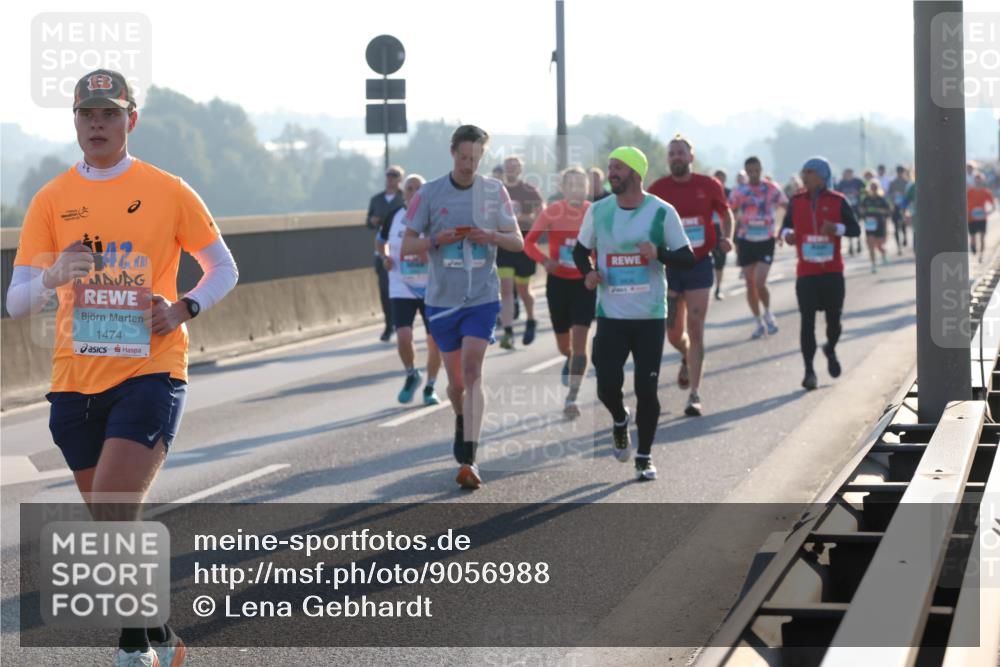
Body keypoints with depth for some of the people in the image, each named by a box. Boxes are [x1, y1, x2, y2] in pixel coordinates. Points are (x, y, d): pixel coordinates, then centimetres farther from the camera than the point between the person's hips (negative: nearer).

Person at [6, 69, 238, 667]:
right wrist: (52, 278, -20)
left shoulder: (169, 192, 1)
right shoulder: (51, 200, 6)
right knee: (115, 526, 11)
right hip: (76, 380, 4)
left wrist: (183, 310, -9)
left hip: (149, 373, -4)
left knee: (112, 517, -18)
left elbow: (224, 269, 10)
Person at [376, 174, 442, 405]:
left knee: (435, 340, 3)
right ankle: (411, 375, 14)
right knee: (403, 337, -15)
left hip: (432, 288, -1)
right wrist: (384, 258, -1)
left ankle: (430, 387, 21)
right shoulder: (394, 217, 1)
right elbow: (381, 241, 19)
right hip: (402, 288, 1)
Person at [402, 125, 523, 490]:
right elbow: (406, 246, 1)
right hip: (442, 298, 1)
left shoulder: (494, 191, 2)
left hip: (482, 297, -1)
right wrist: (437, 240, -18)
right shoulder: (429, 193, -1)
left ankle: (468, 458, -17)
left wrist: (491, 236, -16)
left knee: (472, 371, -15)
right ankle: (461, 421, 43)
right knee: (456, 380, 9)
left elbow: (517, 242, 4)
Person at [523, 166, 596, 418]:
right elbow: (529, 241, -2)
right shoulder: (552, 213, -7)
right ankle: (570, 361, 53)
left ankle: (572, 397, -12)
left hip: (585, 283, -1)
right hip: (558, 282, 1)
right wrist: (544, 260, -20)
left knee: (580, 341, -14)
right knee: (564, 345, 14)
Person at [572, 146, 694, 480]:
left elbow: (688, 258, -2)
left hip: (650, 316, -2)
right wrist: (587, 272, -3)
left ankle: (644, 456, 13)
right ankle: (620, 420, 32)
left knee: (646, 389, -2)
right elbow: (581, 249, 18)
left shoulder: (662, 212, -5)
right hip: (610, 315, 2)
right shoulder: (598, 211, 4)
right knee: (607, 387, -3)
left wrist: (659, 254, -21)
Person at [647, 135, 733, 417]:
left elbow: (726, 213, 12)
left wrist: (727, 237, -6)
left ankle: (694, 395, -1)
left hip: (700, 265, -1)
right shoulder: (657, 189, -2)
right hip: (669, 266, 1)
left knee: (695, 330, -5)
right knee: (674, 333, 5)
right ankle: (687, 359, 43)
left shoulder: (709, 186, -2)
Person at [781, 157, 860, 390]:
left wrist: (837, 228, -19)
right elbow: (787, 225, 14)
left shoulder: (837, 201, -1)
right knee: (807, 320, -5)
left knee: (834, 317, 6)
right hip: (806, 272, 1)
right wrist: (787, 233, -9)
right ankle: (809, 370, -1)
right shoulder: (796, 201, 6)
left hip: (832, 272, -1)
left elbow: (855, 229, 1)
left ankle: (830, 349, 39)